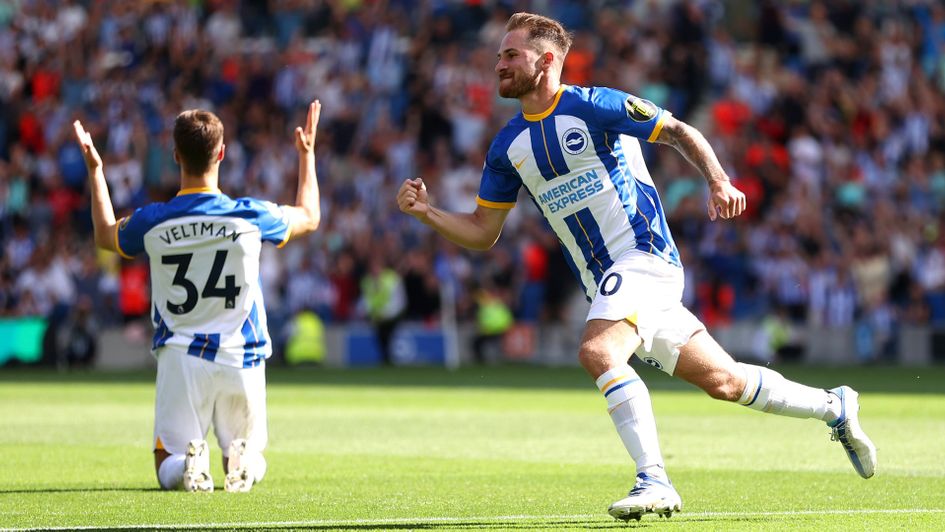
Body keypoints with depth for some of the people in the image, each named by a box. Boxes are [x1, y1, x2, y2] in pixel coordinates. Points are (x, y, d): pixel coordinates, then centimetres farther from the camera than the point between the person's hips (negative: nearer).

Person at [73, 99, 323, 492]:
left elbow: (106, 236, 17)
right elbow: (308, 218, 15)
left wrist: (94, 171, 27)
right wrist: (307, 154, 27)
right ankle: (242, 462, -21)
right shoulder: (250, 216, -8)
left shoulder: (151, 222, -8)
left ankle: (188, 462, -28)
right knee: (251, 460, 17)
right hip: (241, 358, 0)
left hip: (180, 357, 0)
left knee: (168, 467, 9)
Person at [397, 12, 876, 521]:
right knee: (722, 380, 9)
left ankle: (654, 480, -29)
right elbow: (482, 231, 15)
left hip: (644, 254, -7)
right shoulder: (508, 146, 11)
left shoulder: (592, 106, -8)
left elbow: (680, 133, -3)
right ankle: (835, 407, 27)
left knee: (597, 351, -30)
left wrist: (719, 181, -18)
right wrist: (426, 211, -1)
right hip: (605, 281, 7)